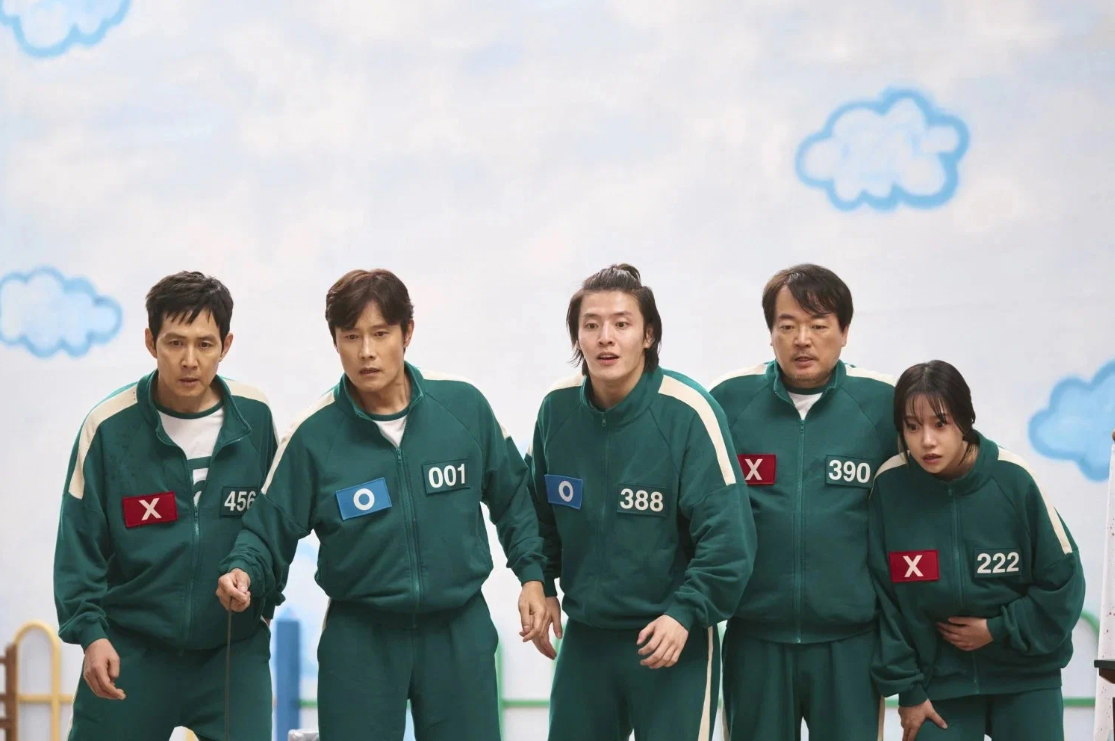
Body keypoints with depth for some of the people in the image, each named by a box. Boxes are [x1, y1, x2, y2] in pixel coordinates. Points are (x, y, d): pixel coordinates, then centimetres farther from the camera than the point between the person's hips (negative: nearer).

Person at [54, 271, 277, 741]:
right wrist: (89, 631, -13)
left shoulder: (256, 419, -3)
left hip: (235, 649, 1)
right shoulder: (109, 427, -9)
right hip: (130, 649, -1)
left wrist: (263, 601, 10)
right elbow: (79, 543, -6)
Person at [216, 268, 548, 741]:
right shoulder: (313, 434, -9)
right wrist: (244, 572, -24)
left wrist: (531, 573, 4)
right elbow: (271, 529, -5)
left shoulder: (464, 406, -5)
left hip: (460, 634, 1)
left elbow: (511, 495, 9)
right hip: (359, 642, -1)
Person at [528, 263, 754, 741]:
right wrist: (542, 588, 11)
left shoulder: (688, 413, -17)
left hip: (673, 639, -4)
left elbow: (726, 534, -17)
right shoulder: (557, 409, -3)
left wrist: (685, 613, -22)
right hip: (584, 636, 4)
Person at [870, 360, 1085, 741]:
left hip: (1025, 679, 0)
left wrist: (999, 630, -12)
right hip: (937, 681, 0)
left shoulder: (1013, 478, -15)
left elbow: (1062, 581, -6)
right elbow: (882, 596, -6)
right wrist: (906, 689, -6)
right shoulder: (889, 485, -12)